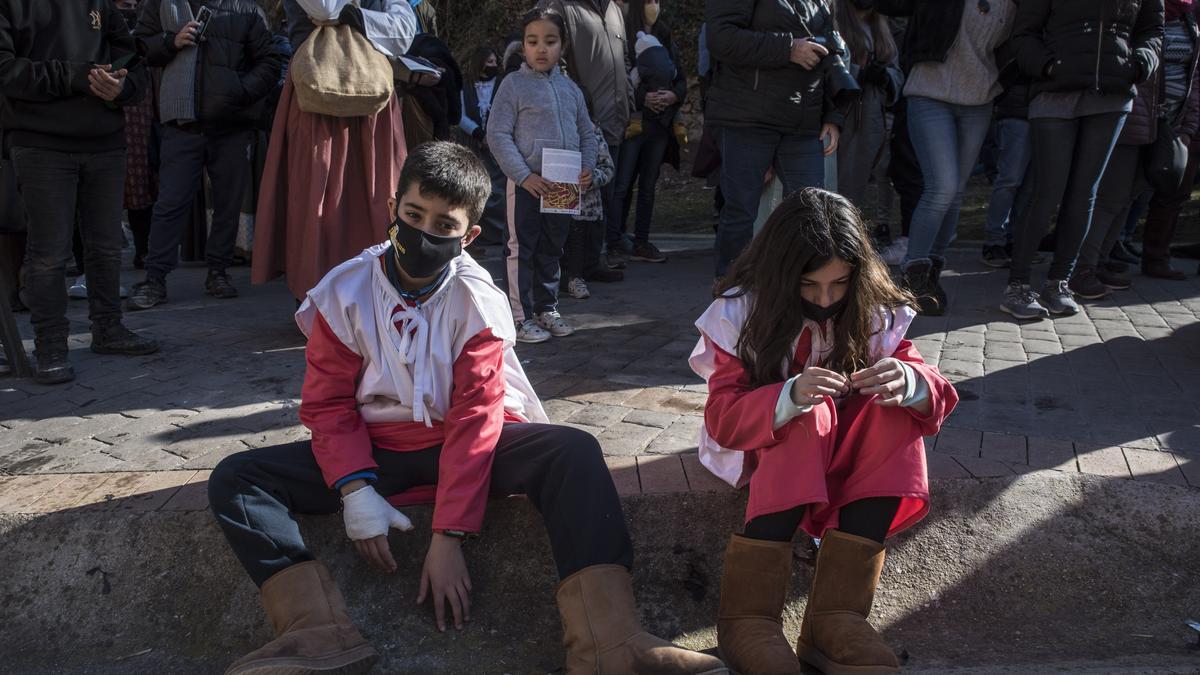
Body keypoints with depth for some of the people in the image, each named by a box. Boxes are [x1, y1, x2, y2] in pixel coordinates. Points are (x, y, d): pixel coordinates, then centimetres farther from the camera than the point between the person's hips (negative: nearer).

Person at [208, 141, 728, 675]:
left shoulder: (476, 300, -11)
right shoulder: (344, 292, -7)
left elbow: (475, 417, -16)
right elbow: (328, 404, -5)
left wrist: (448, 537, -22)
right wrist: (355, 492, -22)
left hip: (457, 445, -1)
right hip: (374, 449, 2)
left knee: (574, 452, -28)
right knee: (234, 478, -20)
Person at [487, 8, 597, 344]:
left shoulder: (570, 88, 10)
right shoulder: (514, 84, -6)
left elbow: (586, 132, 16)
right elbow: (497, 134, -11)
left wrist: (587, 168, -1)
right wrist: (524, 176, -18)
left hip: (564, 186, 6)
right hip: (526, 184, -5)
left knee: (552, 250, 15)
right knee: (523, 250, 1)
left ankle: (547, 309, 27)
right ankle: (521, 318, 7)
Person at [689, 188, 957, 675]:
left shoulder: (875, 314, -8)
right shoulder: (742, 314, -14)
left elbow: (935, 398, -12)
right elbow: (722, 419, -20)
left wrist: (908, 381, -36)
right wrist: (790, 397, -39)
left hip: (845, 452, 3)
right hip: (764, 450, -3)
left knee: (896, 410, -26)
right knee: (811, 415, -34)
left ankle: (835, 615, -34)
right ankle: (747, 618, -38)